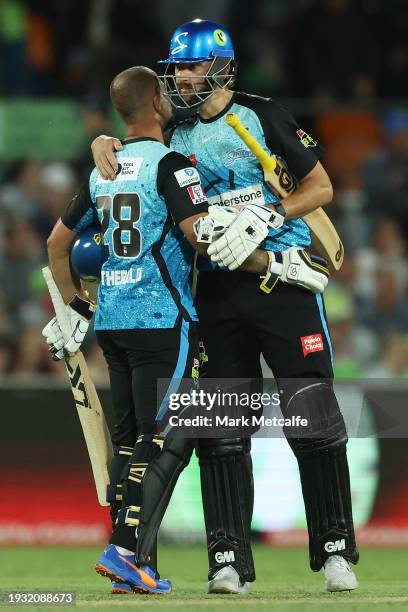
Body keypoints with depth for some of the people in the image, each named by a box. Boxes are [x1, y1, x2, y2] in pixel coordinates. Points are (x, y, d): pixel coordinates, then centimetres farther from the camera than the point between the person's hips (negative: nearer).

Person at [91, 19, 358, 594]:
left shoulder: (261, 116, -2)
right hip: (218, 292, 5)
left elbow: (320, 187, -3)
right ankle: (228, 558, 4)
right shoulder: (177, 136, 13)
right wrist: (105, 144, 4)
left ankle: (335, 547, 2)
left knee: (313, 416, -8)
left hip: (283, 281, -5)